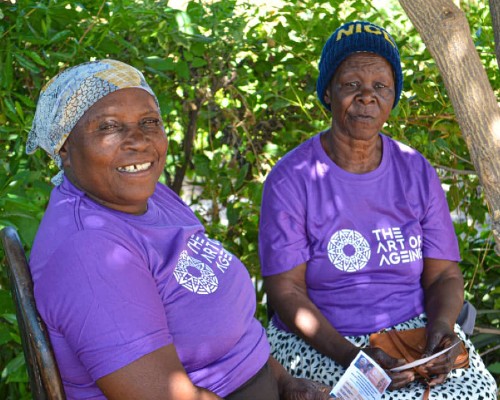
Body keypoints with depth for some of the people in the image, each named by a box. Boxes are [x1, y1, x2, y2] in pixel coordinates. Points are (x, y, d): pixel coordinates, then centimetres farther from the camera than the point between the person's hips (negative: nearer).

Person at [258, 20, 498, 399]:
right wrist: (349, 355, -23)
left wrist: (442, 326, -15)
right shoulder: (291, 179, -7)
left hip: (415, 326, 4)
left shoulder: (417, 172, 4)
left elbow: (444, 275, 6)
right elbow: (286, 291, -10)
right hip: (320, 342, -4)